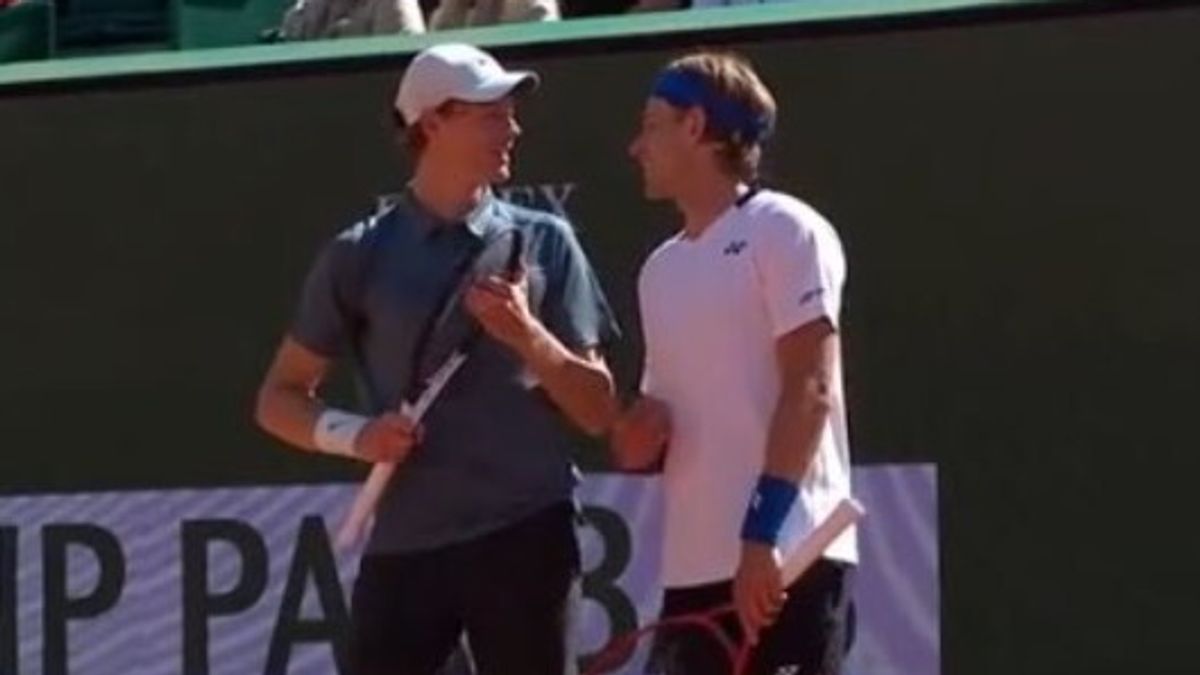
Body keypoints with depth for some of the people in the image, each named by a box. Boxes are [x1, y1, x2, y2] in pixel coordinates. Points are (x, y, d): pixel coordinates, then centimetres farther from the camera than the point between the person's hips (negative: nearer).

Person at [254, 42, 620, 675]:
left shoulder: (544, 243, 7)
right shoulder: (361, 255, 5)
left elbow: (598, 411, 5)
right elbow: (279, 399, 10)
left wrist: (527, 335, -11)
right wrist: (354, 435, -9)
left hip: (526, 539, 1)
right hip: (404, 546, 0)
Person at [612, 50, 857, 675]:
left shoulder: (785, 232, -2)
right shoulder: (661, 269, 21)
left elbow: (808, 390, -11)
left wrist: (762, 534, -19)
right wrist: (638, 436, 2)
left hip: (785, 561, -8)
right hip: (693, 566, 8)